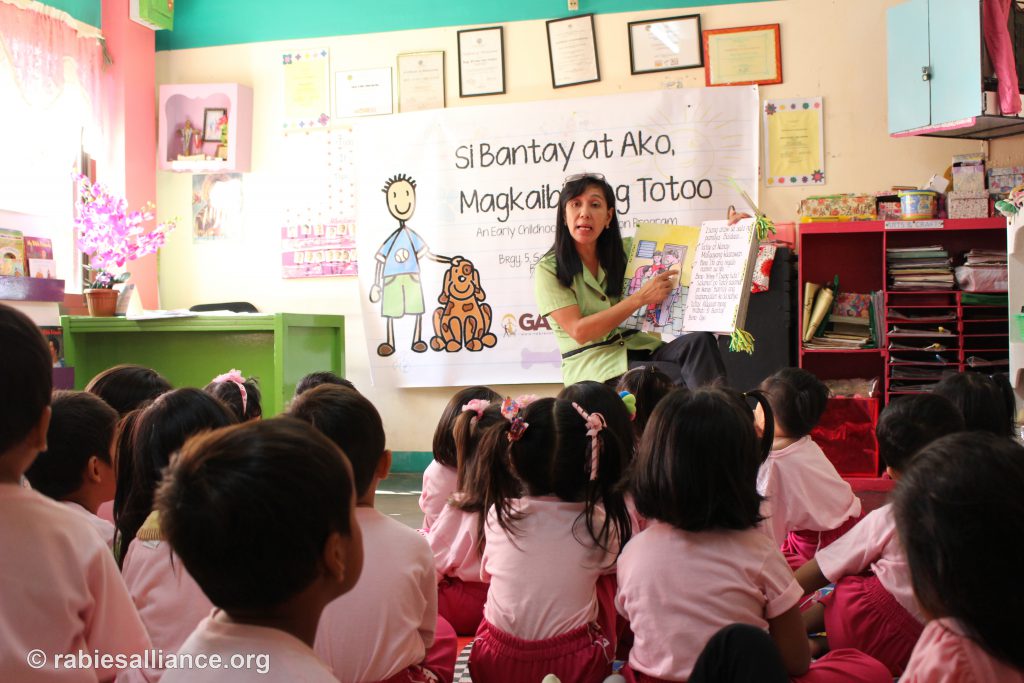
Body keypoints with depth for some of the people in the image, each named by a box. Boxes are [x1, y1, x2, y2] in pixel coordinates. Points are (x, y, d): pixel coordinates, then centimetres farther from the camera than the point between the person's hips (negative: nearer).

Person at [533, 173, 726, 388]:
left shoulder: (626, 251, 11)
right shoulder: (548, 269, -4)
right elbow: (579, 332, -14)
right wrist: (640, 298, -16)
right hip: (591, 365, -5)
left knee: (700, 341, -25)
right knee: (678, 377, -31)